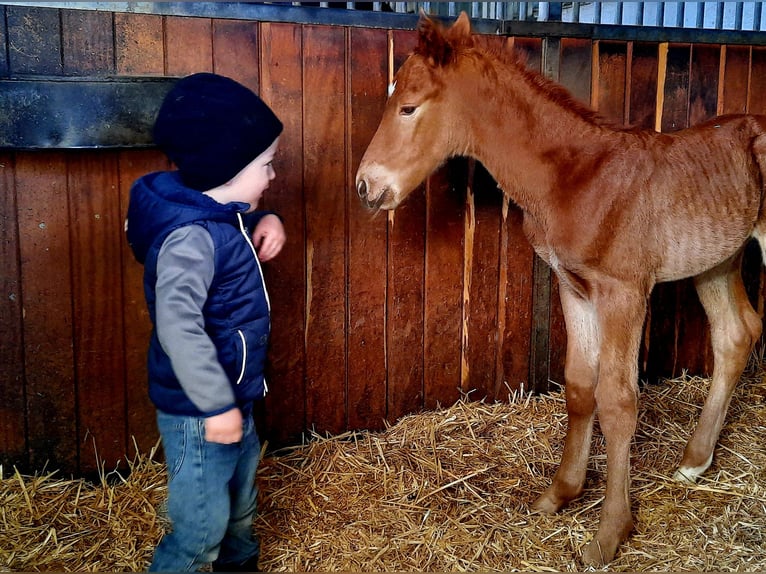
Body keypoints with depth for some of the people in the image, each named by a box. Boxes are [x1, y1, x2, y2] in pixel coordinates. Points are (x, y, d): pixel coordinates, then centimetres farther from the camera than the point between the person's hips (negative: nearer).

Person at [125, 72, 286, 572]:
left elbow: (240, 234, 26)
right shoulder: (192, 236, -27)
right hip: (198, 412, -10)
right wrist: (217, 405, -29)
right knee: (203, 524, 3)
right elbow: (178, 327, -34)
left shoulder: (221, 215, 2)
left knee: (241, 502, 28)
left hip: (234, 398, 10)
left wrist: (266, 222, 3)